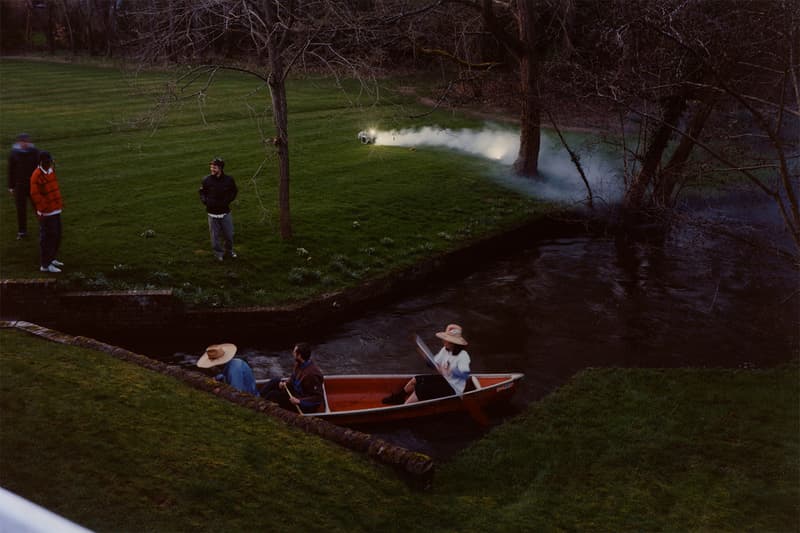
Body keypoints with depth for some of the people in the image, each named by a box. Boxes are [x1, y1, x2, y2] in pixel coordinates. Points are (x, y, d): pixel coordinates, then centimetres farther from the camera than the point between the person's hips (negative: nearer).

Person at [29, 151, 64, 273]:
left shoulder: (51, 171, 9)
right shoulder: (37, 175, -17)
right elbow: (35, 195, -22)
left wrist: (59, 202, 13)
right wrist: (45, 207, -23)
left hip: (55, 210, 9)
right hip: (47, 213, -9)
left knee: (57, 236, 17)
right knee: (48, 237, -3)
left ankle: (51, 258, 32)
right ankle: (45, 265, 4)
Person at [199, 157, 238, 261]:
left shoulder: (228, 180, -7)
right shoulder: (206, 180, -7)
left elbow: (234, 191, 9)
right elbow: (202, 192, 9)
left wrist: (228, 200, -4)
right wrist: (205, 201, -7)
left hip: (225, 212, 1)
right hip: (212, 213, 0)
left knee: (229, 234, 11)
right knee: (215, 235, 5)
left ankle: (229, 250, 36)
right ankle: (218, 253, 23)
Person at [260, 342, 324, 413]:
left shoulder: (312, 374, -32)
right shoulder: (299, 364, -5)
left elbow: (318, 398, -29)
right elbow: (293, 378, 14)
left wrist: (299, 401, -31)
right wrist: (286, 383, -6)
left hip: (306, 405, -9)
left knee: (273, 395, -13)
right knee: (275, 381, 7)